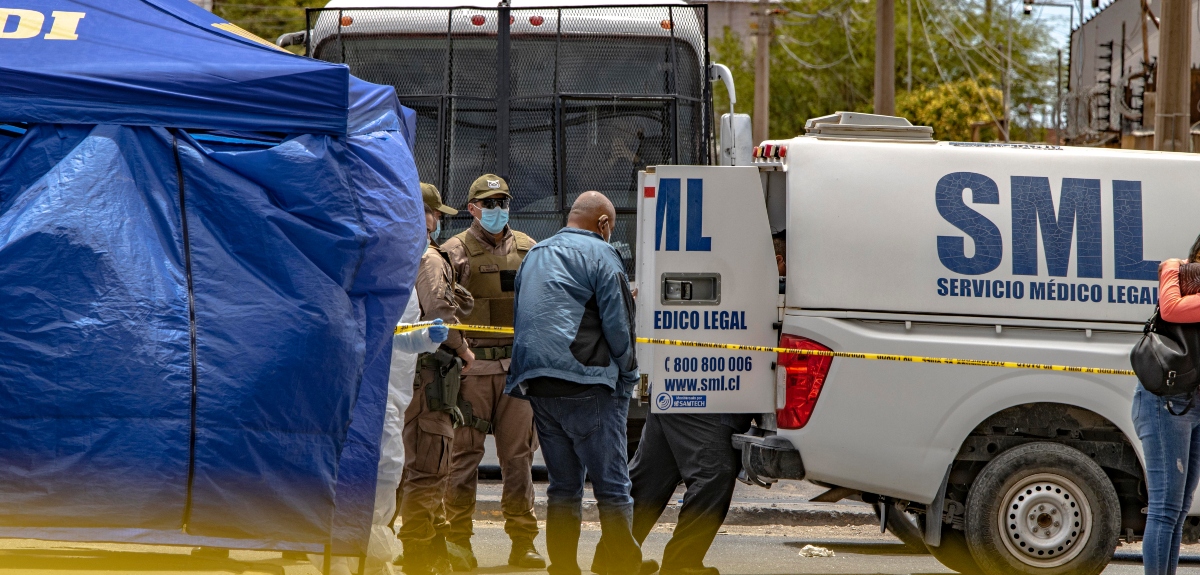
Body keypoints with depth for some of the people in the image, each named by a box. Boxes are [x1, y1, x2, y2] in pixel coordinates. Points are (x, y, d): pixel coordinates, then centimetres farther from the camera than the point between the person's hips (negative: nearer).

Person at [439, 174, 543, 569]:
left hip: (517, 365, 3)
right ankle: (458, 543, 2)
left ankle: (522, 543, 9)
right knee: (465, 453, -3)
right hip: (472, 365, -3)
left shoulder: (526, 249, 14)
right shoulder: (457, 251, 2)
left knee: (518, 454, 4)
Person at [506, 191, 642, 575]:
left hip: (537, 385, 7)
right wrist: (627, 375, 4)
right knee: (612, 486, -5)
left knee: (563, 486, 12)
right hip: (586, 385, -7)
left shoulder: (535, 255, 20)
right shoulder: (599, 254, -3)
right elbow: (617, 323, -7)